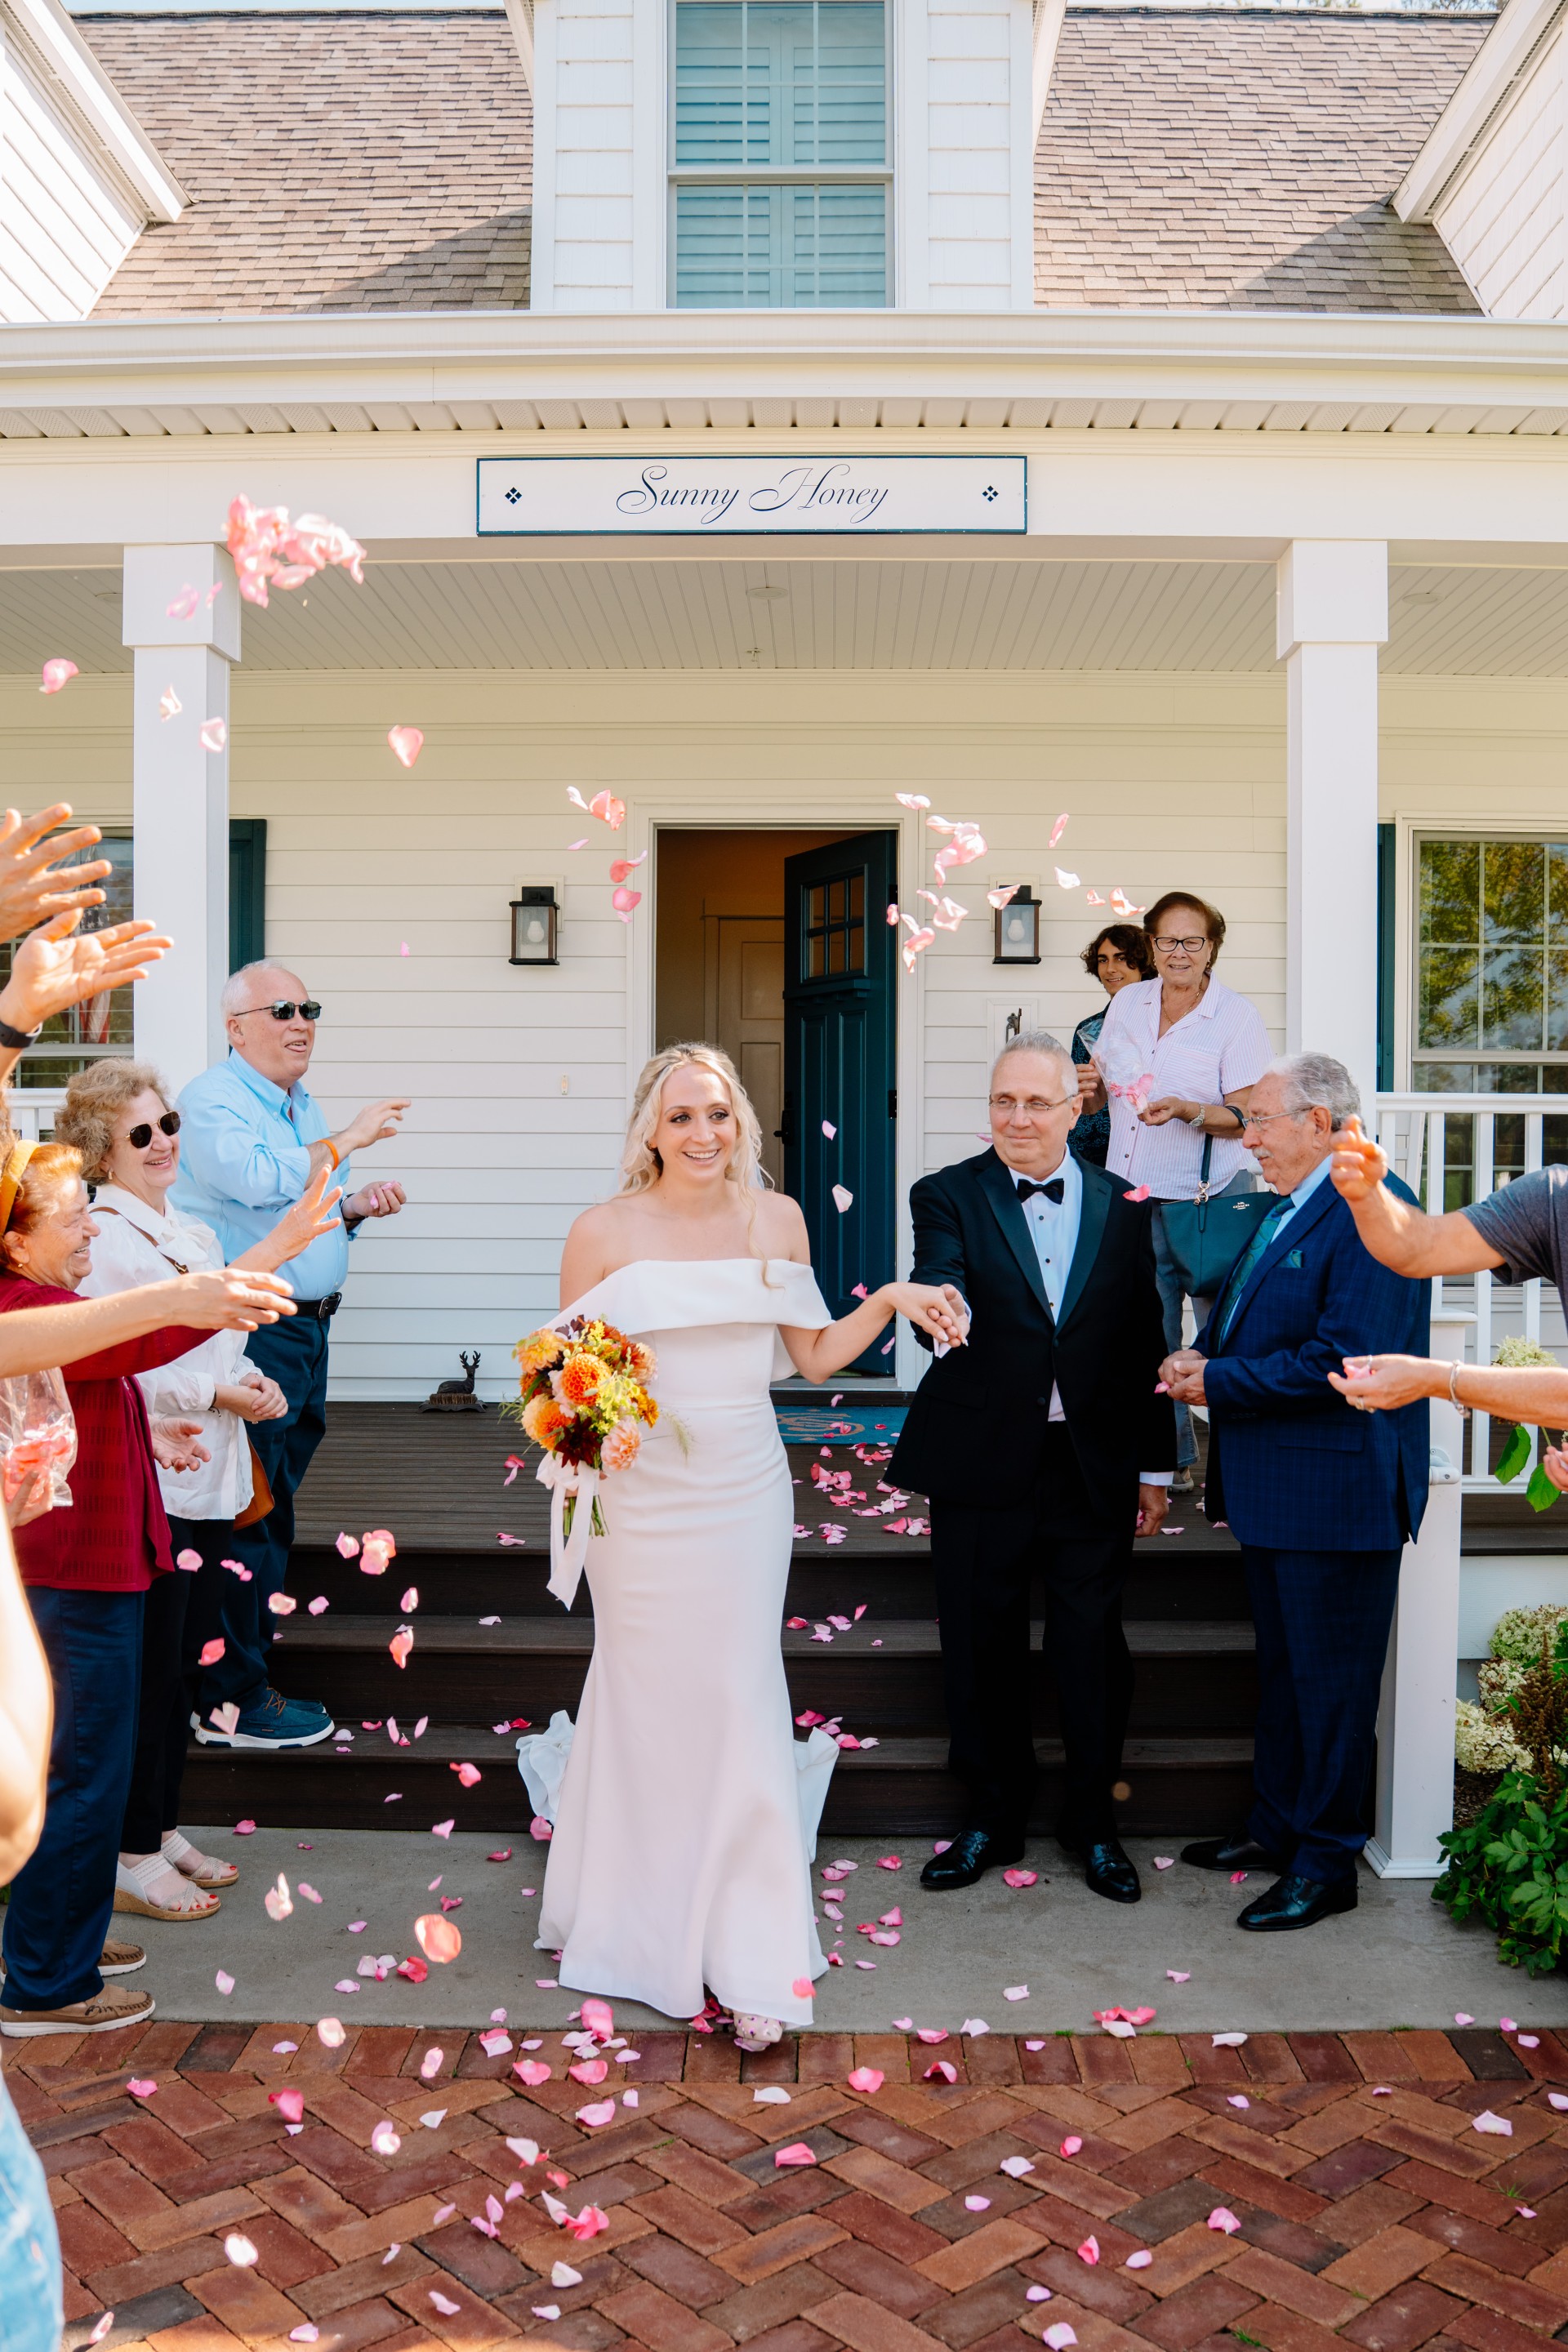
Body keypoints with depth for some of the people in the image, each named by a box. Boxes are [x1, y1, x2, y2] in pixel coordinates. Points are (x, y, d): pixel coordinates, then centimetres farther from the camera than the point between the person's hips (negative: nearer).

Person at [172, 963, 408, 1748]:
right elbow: (260, 1182, -26)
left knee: (270, 1512, 15)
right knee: (247, 1518, -5)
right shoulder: (213, 1101, -10)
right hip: (245, 1331, -9)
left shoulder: (302, 1106, 19)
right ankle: (232, 1701, 4)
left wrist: (355, 1207, 9)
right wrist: (347, 1140, -17)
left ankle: (245, 1662, 26)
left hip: (304, 1328, 9)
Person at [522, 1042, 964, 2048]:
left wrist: (889, 1301, -5)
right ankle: (641, 1919, 31)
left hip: (745, 1496, 2)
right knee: (646, 1701, 8)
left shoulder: (777, 1219, 4)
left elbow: (814, 1355, 9)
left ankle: (750, 1960, 10)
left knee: (740, 1702, 1)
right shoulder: (604, 1232, -4)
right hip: (642, 1498, -1)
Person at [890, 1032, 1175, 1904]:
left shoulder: (1122, 1205, 6)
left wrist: (1155, 1467, 8)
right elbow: (939, 1292, -19)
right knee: (984, 1649, 10)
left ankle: (1093, 1820, 27)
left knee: (1094, 1646, 8)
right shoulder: (949, 1196, -1)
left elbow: (1145, 1342, 8)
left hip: (1095, 1467, 1)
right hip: (983, 1465, -1)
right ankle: (994, 1816, 28)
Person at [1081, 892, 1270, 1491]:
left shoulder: (1238, 1016, -6)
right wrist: (1087, 1092, -6)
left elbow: (1246, 1118, -9)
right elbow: (1097, 1094, 17)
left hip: (1210, 1198, -5)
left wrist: (1186, 1111, -26)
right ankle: (1170, 1462, 24)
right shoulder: (1127, 1003, 9)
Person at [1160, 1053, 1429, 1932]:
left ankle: (1327, 1864, 17)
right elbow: (1248, 1320, 20)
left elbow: (1341, 1361, -26)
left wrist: (1219, 1381, -17)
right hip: (1274, 1489, 10)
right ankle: (1277, 1826, 35)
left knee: (1331, 1681, 3)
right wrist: (1202, 1355, -1)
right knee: (1282, 1668, 21)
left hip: (1339, 1490, -10)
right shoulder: (1285, 1209, 12)